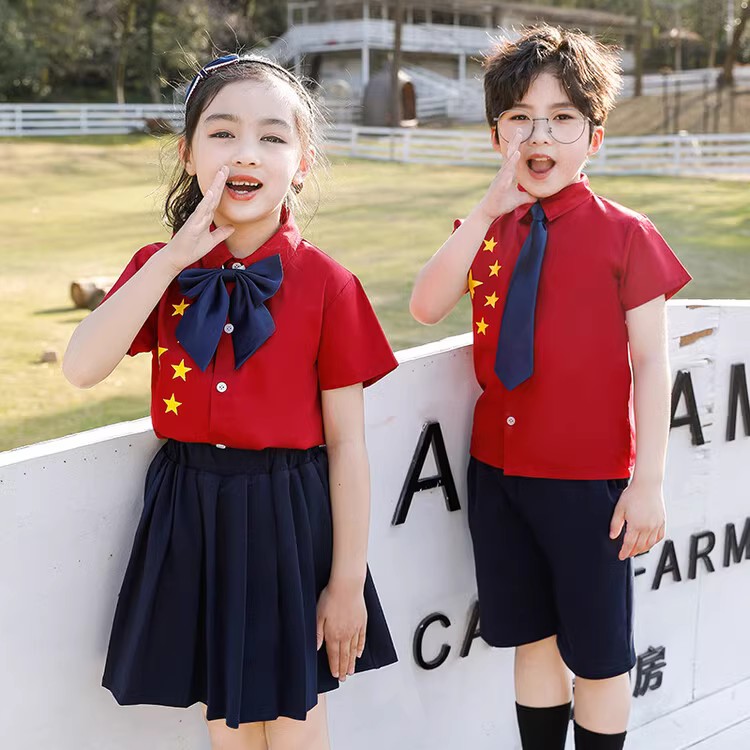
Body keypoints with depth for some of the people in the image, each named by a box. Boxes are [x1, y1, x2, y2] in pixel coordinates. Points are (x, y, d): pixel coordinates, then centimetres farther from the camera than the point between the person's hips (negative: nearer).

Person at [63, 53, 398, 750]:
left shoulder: (326, 285, -10)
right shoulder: (159, 268, 0)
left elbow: (346, 441, -8)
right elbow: (81, 368, -16)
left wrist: (348, 582, -6)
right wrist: (172, 260, -20)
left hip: (289, 515, -3)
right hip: (189, 513, 3)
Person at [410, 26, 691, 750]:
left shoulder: (624, 235, -9)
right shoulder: (487, 228, 5)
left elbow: (651, 364, -9)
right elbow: (425, 307, -11)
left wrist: (647, 483, -12)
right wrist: (487, 212, -17)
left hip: (591, 481, -4)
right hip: (499, 468, 5)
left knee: (596, 656, 10)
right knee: (532, 641, 18)